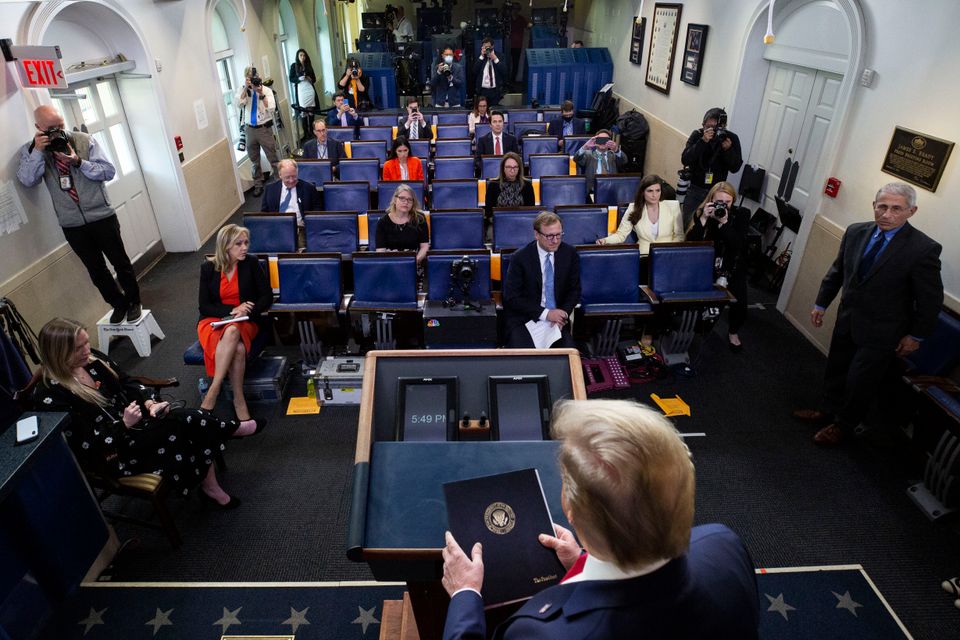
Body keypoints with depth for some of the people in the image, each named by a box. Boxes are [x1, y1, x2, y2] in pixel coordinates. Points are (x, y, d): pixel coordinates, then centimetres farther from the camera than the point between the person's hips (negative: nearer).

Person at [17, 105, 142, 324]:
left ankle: (134, 302, 26)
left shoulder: (84, 140, -3)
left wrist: (79, 162, -19)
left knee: (120, 262, 8)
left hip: (102, 217, -2)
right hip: (71, 225, 2)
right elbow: (27, 181, -11)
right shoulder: (30, 150, 2)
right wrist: (38, 151, -17)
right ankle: (118, 304, 29)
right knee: (96, 269, 11)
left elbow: (109, 171, -7)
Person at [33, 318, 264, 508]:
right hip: (111, 456, -7)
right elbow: (85, 445, -18)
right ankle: (234, 428, 1)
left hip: (131, 421, 7)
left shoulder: (93, 360, 1)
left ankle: (211, 487, -12)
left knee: (193, 421, -21)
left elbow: (129, 384, 8)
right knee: (184, 422, -25)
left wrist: (150, 403, -11)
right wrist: (124, 425, -25)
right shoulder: (49, 396, -18)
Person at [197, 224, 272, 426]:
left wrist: (246, 311, -17)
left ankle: (212, 393, -32)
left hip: (245, 321, 0)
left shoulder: (251, 264, -1)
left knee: (232, 332, -38)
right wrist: (232, 310, -16)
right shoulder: (208, 267, -1)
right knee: (238, 349, -36)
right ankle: (239, 400, -28)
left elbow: (267, 297, 0)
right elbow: (204, 306, 0)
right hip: (214, 320, 0)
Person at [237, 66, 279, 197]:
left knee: (272, 158, -2)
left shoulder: (267, 90, -2)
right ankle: (258, 184, 25)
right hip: (250, 129, 3)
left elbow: (271, 109, -14)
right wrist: (246, 87, -19)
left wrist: (261, 94, -21)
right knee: (254, 160, 12)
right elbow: (240, 103, -14)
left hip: (264, 128, -3)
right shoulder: (243, 90, 4)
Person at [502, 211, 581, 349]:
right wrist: (545, 313, -18)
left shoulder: (570, 254, -1)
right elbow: (511, 297, -11)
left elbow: (574, 290, 8)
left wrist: (563, 314, -11)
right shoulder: (520, 258, -11)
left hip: (557, 316, 3)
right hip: (523, 319, -3)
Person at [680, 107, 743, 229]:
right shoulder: (697, 135, -8)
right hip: (694, 188, 0)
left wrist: (728, 149, -23)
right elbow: (685, 160, -18)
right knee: (687, 224, 5)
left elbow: (735, 167, -7)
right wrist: (703, 141, -28)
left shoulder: (732, 138, -5)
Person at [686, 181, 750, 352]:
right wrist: (704, 219, -25)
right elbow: (690, 242, -14)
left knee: (739, 302, -13)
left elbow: (738, 245, -19)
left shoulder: (741, 214, -7)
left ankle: (733, 331, 19)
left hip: (733, 266, 0)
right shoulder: (702, 212, -6)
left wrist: (724, 222, -28)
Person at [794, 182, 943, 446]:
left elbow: (931, 299, -11)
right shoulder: (856, 232, -7)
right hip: (847, 319, 5)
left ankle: (844, 425, 32)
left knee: (860, 382, 8)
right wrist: (821, 303, 10)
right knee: (835, 370, 21)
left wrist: (916, 336, -5)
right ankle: (829, 411, 44)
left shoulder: (924, 248, -20)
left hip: (880, 332, -5)